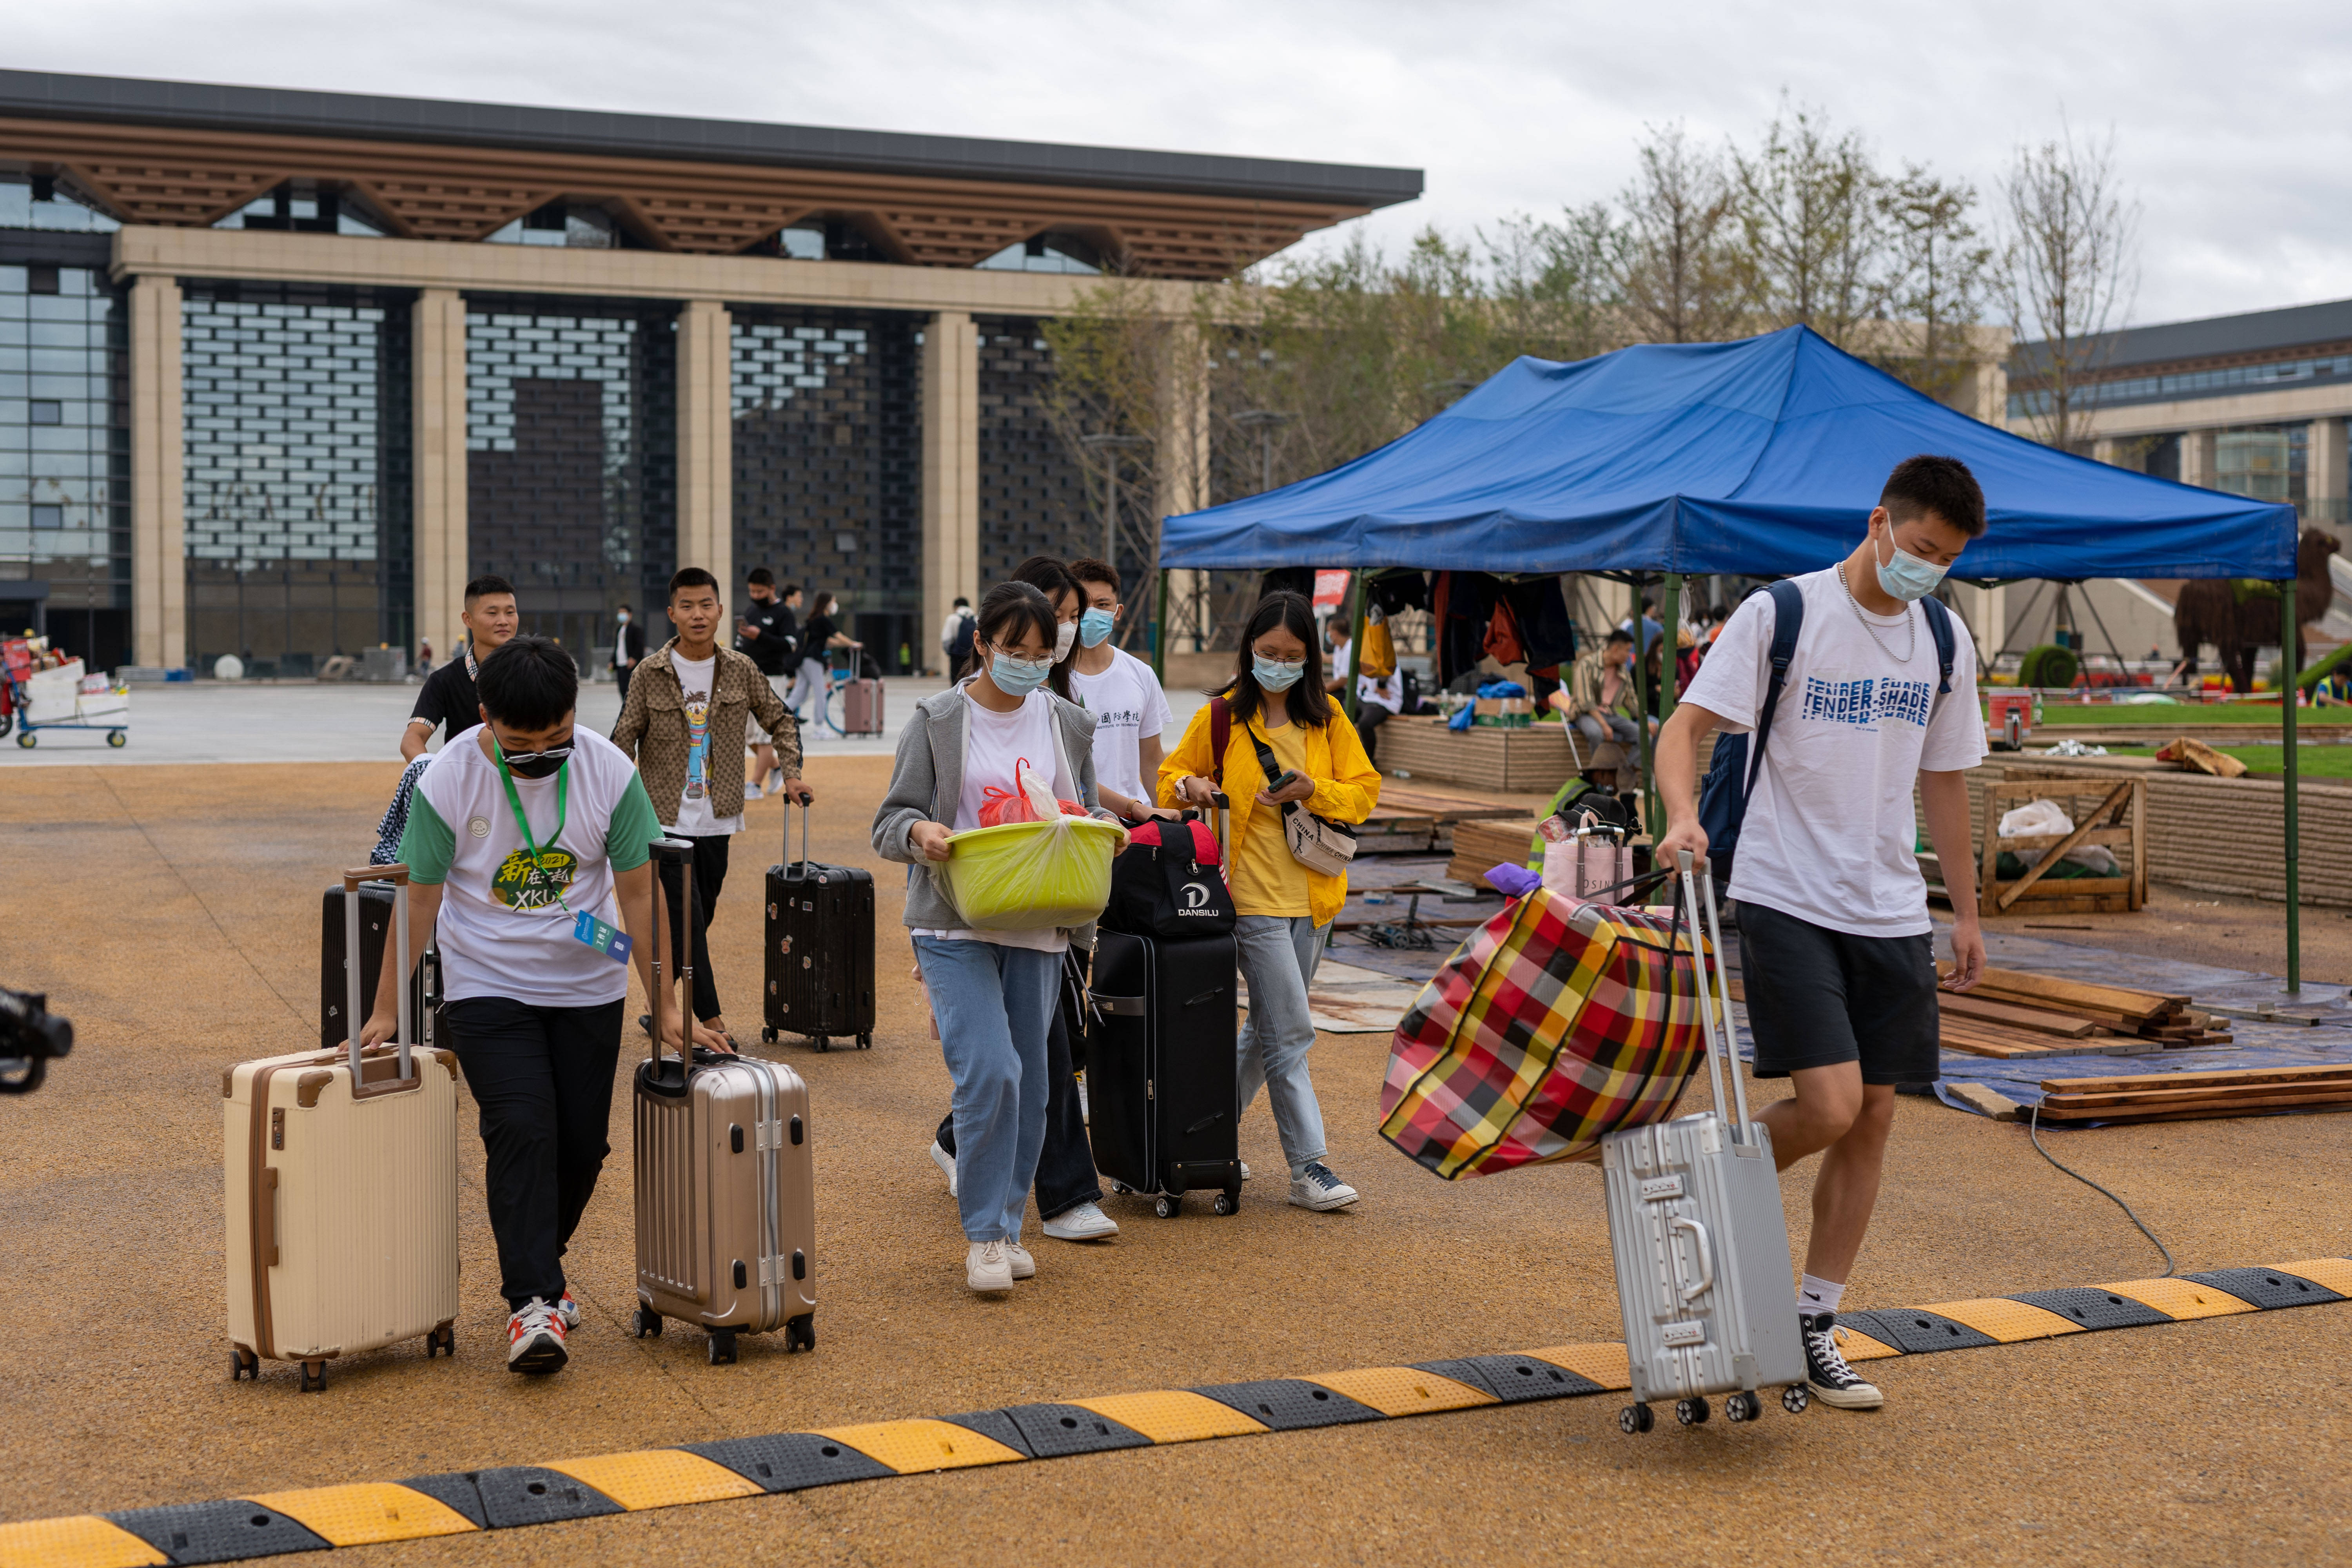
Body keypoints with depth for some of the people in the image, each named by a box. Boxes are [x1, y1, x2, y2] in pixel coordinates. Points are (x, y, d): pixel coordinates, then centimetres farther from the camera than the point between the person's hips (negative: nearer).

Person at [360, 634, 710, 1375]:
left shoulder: (609, 771, -14)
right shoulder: (447, 780, -17)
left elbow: (638, 893, -7)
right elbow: (419, 898, -8)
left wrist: (666, 1007, -6)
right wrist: (386, 1010, -6)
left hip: (588, 987, 2)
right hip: (487, 987, -2)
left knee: (582, 1143, 7)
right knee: (522, 1133, -16)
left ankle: (534, 1264, 31)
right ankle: (533, 1303, -15)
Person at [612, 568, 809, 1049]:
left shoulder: (741, 670, 3)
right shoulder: (651, 673, -4)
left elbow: (780, 722, 15)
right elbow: (624, 741, 0)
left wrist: (791, 772, 2)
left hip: (717, 820, 4)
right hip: (667, 819, -4)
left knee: (698, 920, 11)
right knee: (686, 919, -10)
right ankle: (711, 1019, -9)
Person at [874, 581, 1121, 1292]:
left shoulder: (1067, 724, 11)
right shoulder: (938, 720, 0)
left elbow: (1087, 818, 19)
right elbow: (890, 821, 1)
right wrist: (919, 832, -22)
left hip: (1038, 928, 4)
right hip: (956, 926, -4)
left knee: (1029, 1082, 7)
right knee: (989, 1070, -16)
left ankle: (1007, 1225, 23)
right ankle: (983, 1237, -3)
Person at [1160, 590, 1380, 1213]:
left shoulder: (1328, 718, 7)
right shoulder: (1221, 717, -1)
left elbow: (1364, 790, 6)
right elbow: (1172, 775, 11)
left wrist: (1312, 790, -13)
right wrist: (1188, 785, -13)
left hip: (1314, 893, 4)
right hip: (1254, 893, -4)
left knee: (1269, 1027, 13)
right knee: (1290, 1032, -8)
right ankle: (1309, 1167, -4)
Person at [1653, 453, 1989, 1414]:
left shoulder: (1943, 644, 10)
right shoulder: (1781, 613, -7)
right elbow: (1685, 727, -11)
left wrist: (1966, 911, 20)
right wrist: (1684, 816, -30)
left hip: (1890, 912, 6)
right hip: (1786, 899, -6)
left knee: (1872, 1118, 5)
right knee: (1828, 1107, -17)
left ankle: (1813, 1328, 17)